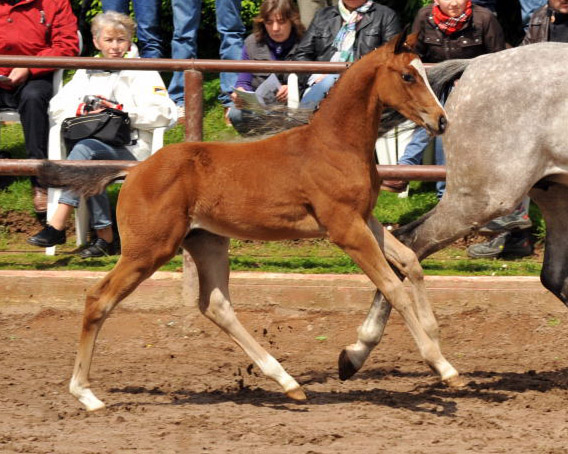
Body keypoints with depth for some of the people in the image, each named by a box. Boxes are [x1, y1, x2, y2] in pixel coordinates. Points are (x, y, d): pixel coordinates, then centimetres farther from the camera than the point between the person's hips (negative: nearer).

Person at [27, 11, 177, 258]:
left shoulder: (142, 73, 11)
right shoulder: (86, 72, 25)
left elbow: (163, 115, -1)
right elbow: (56, 107, 20)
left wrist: (123, 111, -9)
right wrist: (82, 110, -1)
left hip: (129, 150, -4)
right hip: (92, 143, 4)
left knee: (85, 148, -36)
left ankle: (57, 226, -46)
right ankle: (104, 236, -31)